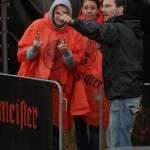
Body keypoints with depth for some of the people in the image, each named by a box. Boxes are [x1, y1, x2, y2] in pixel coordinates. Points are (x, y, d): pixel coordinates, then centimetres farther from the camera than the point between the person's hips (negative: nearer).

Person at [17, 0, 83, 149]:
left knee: (55, 128, 5)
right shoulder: (38, 25, 0)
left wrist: (67, 53, -20)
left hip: (59, 88, 1)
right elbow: (22, 53, 0)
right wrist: (33, 49, -20)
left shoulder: (74, 33, 2)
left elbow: (74, 64, -1)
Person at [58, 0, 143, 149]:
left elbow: (100, 31, -34)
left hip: (123, 96, -11)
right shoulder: (128, 30, 19)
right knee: (112, 138, 19)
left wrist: (74, 22, -48)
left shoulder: (119, 29, -14)